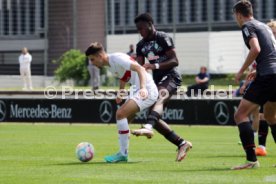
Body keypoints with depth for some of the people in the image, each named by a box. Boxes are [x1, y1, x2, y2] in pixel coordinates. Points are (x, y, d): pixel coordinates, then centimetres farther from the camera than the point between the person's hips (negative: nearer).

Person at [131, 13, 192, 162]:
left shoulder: (163, 38, -7)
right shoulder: (141, 45, 14)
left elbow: (174, 61, -14)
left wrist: (155, 66, -25)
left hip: (170, 77, -8)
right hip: (157, 80, 8)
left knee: (158, 99, -37)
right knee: (154, 118, -1)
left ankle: (147, 127, -66)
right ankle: (182, 144, 7)